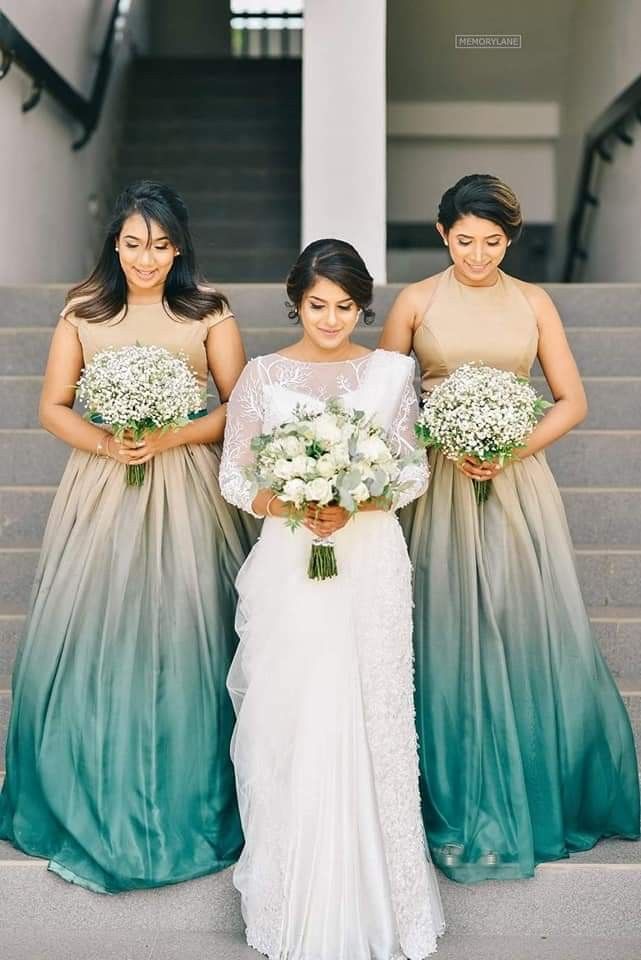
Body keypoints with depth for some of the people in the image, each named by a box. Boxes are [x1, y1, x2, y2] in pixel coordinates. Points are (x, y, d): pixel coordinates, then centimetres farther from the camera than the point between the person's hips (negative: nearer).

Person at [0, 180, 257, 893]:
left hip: (186, 491, -1)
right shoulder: (82, 313, 7)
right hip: (101, 489, 1)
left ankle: (188, 809, 17)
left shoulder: (208, 313, 4)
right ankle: (95, 807, 19)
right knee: (89, 640, 1)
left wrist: (172, 437, -13)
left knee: (183, 639, 0)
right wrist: (104, 443, -11)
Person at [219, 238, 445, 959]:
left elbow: (414, 472, 6)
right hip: (287, 562, 0)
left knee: (368, 723, 2)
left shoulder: (391, 373, 5)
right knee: (286, 723, 2)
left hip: (369, 561, 0)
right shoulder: (262, 376, 4)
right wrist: (287, 506, -13)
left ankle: (371, 898, 17)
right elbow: (233, 474, 5)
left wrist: (353, 506, -12)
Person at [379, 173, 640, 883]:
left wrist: (512, 449, -9)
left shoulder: (533, 303, 7)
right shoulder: (416, 302, 3)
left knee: (528, 636, 3)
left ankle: (540, 796, 23)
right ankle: (459, 811, 14)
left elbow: (571, 401, 6)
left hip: (516, 484, 2)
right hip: (439, 486, -1)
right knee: (449, 643, 1)